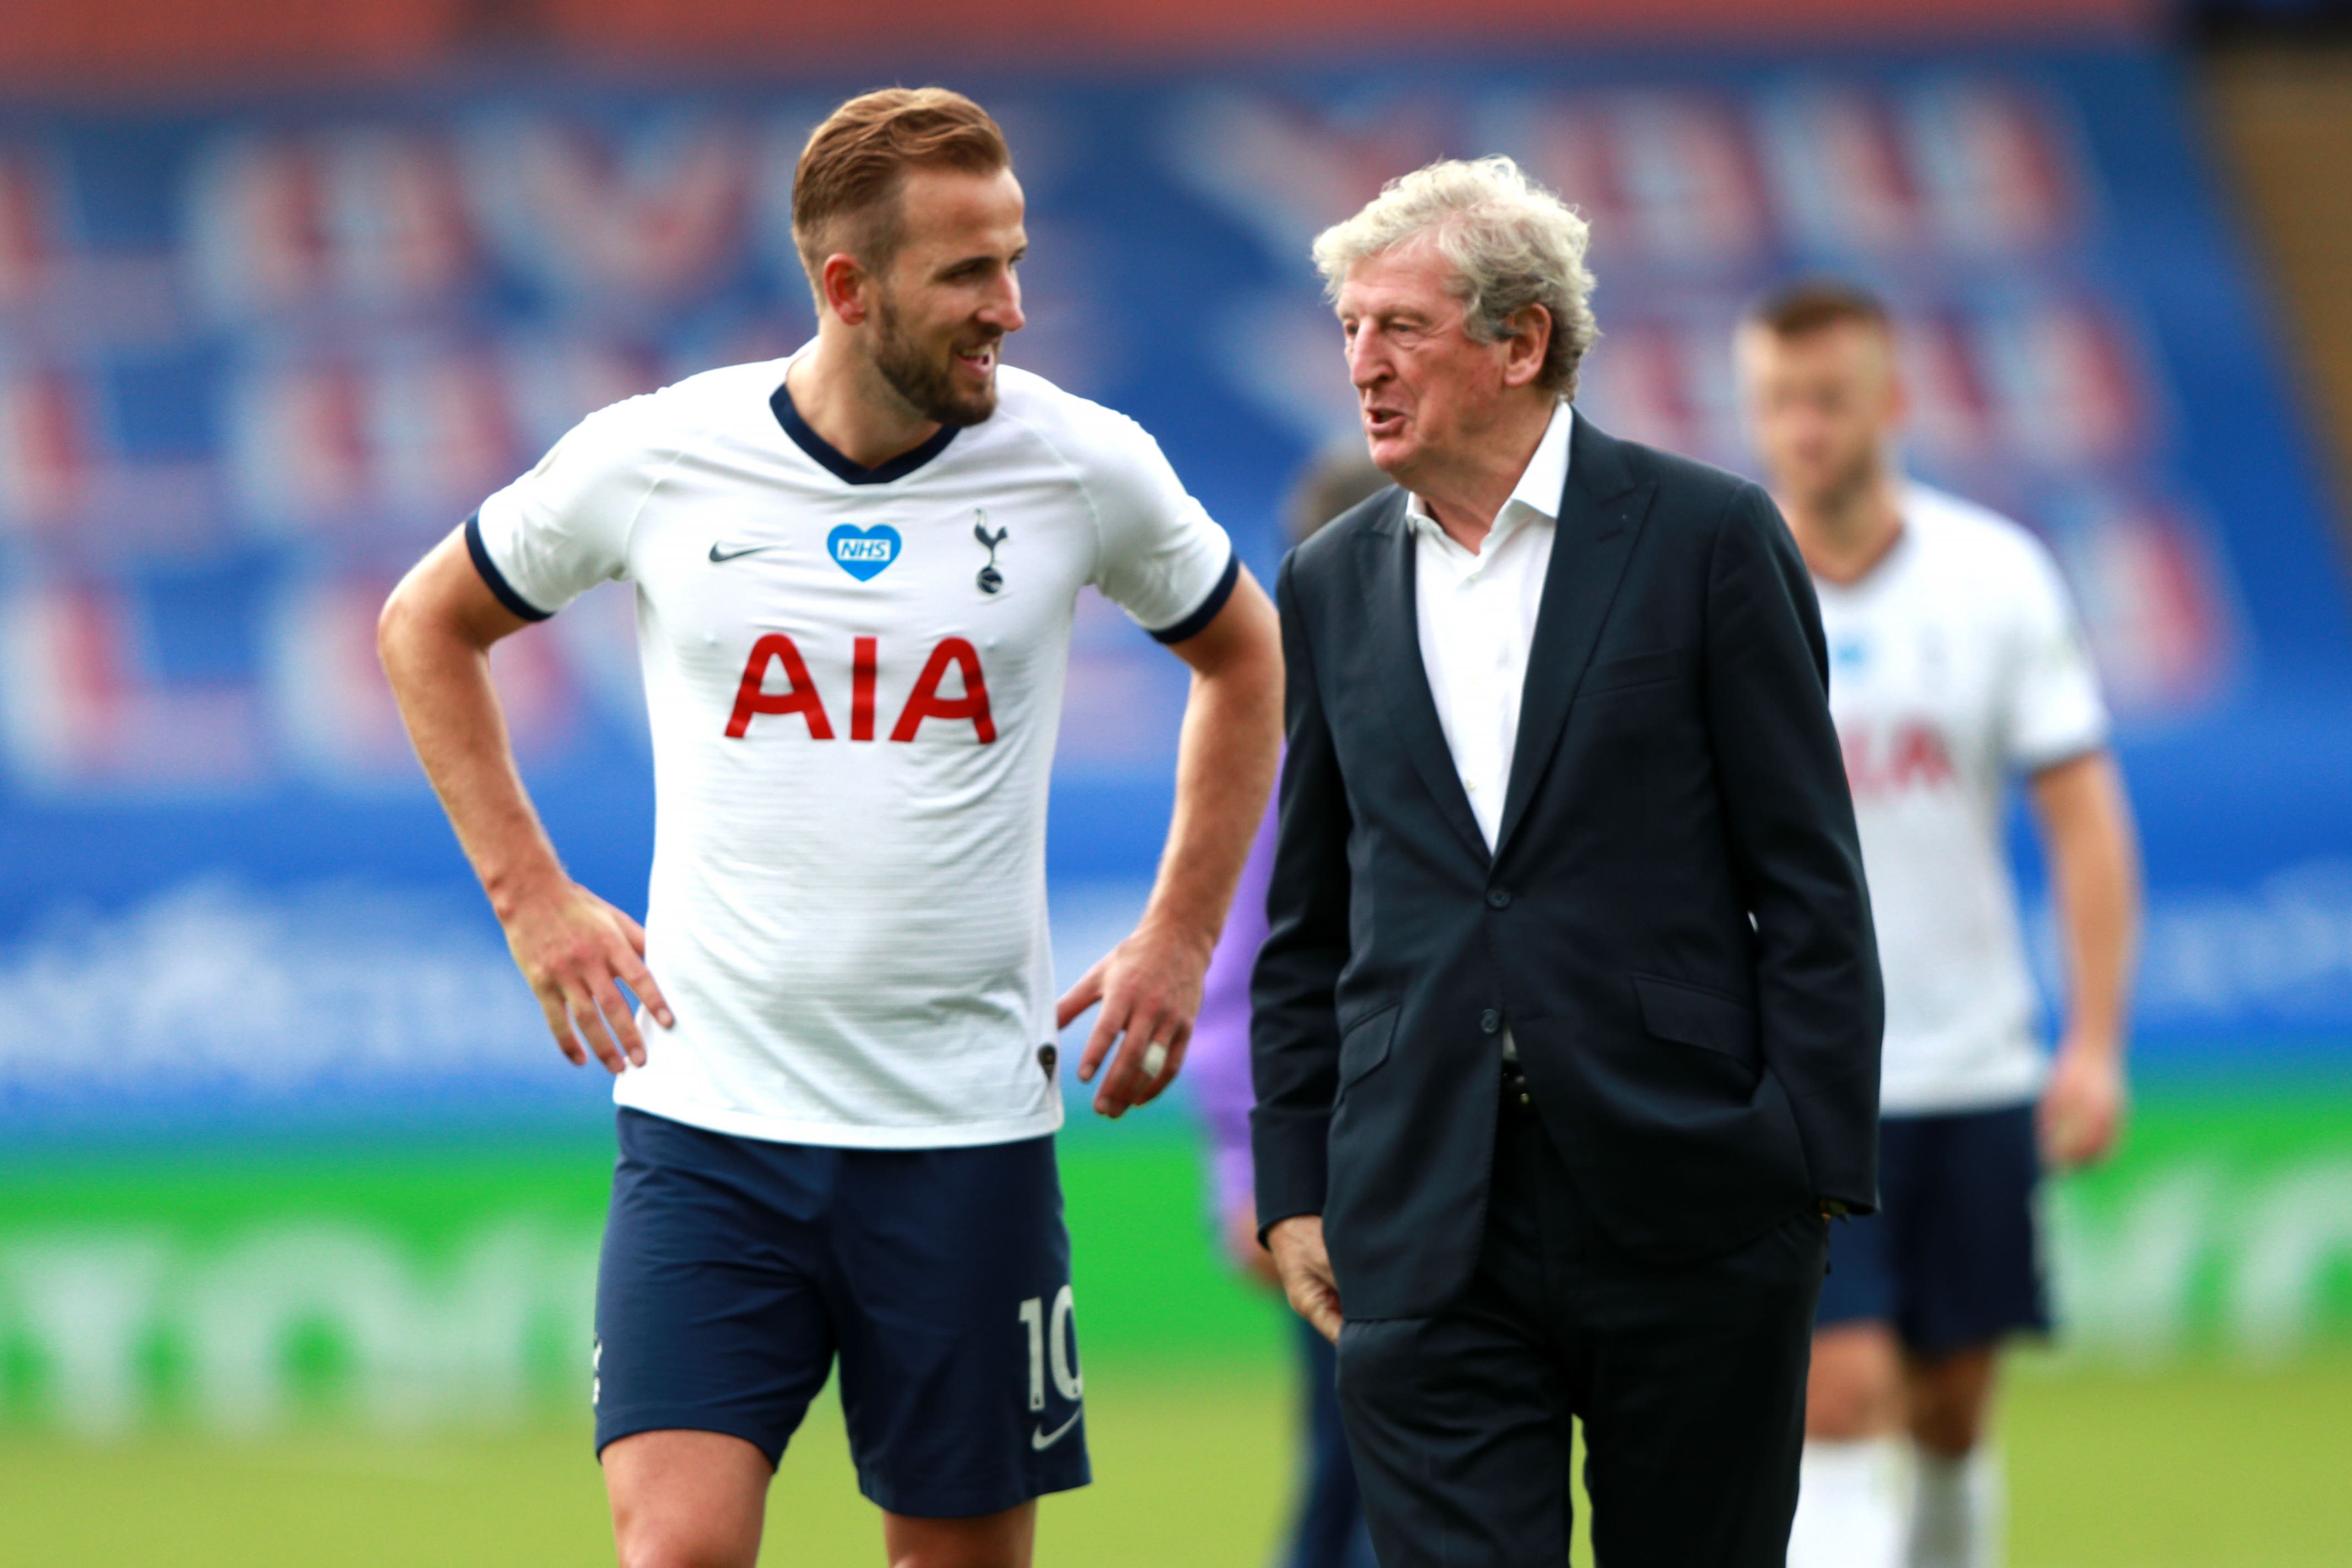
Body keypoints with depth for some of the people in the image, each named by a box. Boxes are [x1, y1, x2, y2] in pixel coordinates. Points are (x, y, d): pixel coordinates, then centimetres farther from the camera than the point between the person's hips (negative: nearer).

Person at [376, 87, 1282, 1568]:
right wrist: (533, 896, 7)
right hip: (711, 1113, -1)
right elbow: (429, 628, 13)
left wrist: (1181, 939, 12)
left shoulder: (1082, 463, -2)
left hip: (970, 1125, 1)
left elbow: (1243, 656, 18)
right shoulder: (655, 458, -4)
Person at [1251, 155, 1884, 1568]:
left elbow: (1811, 883, -3)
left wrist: (1814, 1173, -9)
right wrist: (1295, 1185, 9)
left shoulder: (1706, 538, -1)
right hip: (1428, 1234, 3)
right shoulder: (1336, 582, 12)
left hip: (1687, 1221, -3)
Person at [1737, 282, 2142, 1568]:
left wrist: (2094, 1041, -8)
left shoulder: (1996, 578, 0)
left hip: (1971, 1073, 3)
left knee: (1950, 1410, 9)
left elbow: (2082, 819, 1)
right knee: (1842, 1392, -14)